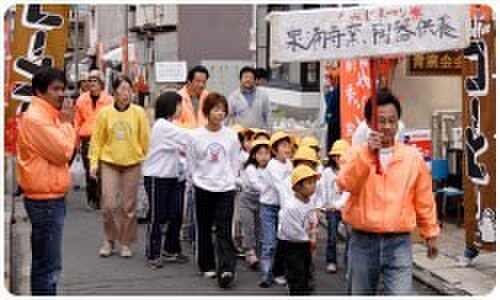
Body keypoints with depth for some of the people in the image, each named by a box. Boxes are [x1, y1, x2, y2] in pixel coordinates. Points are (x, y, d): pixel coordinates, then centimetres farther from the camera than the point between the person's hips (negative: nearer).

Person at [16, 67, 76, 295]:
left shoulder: (48, 115, 14)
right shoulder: (34, 117, -17)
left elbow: (66, 149, 17)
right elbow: (63, 152, -20)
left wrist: (66, 123, 4)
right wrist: (66, 123, -9)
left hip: (51, 197, 10)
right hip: (45, 200, -10)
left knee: (44, 262, 17)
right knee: (48, 265, -7)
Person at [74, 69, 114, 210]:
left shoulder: (108, 100, 1)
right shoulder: (82, 100, 9)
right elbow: (77, 122, 11)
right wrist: (76, 140, 9)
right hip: (87, 139, 2)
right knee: (89, 170, 5)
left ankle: (100, 199, 6)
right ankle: (91, 199, 15)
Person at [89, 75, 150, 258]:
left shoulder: (139, 112, -4)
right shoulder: (105, 113, -3)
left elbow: (145, 139, 0)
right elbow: (97, 140, 1)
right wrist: (94, 162, -3)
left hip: (132, 163, 0)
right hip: (109, 163, 0)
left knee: (129, 206, 6)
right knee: (108, 204, -4)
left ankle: (126, 242, 21)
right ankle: (109, 240, 18)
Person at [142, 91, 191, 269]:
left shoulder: (169, 126, 13)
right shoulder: (162, 126, -14)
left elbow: (180, 148, 7)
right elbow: (187, 139, -16)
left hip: (171, 176, 8)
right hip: (157, 177, -8)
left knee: (176, 215, 9)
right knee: (157, 217, 0)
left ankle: (172, 251, 21)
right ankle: (153, 255, 10)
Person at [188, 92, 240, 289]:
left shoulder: (231, 136, -1)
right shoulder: (197, 136, -3)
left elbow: (235, 163, 7)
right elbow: (192, 163, 5)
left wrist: (230, 181, 2)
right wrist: (196, 181, 3)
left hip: (226, 188, -1)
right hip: (203, 188, 1)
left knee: (224, 231, -9)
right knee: (204, 229, 11)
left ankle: (226, 269, -14)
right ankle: (207, 266, 24)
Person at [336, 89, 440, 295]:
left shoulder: (413, 157, 2)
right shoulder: (358, 154, 0)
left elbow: (424, 200, 10)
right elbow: (345, 184, -20)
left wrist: (430, 234, 16)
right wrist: (368, 152, -27)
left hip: (399, 243, 0)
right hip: (363, 241, 1)